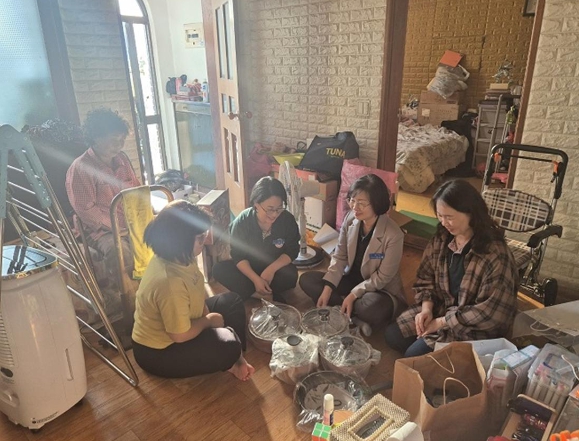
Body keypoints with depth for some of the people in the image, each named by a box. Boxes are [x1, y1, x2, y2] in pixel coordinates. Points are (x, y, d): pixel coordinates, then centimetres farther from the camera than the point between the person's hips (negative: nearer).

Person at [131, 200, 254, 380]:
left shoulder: (180, 258, -9)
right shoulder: (169, 282, -37)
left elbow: (198, 297, 6)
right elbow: (180, 335, -28)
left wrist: (209, 318, -4)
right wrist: (208, 321, -12)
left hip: (179, 321, 9)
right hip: (157, 352, -9)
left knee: (232, 301, 8)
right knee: (229, 346, -24)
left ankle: (235, 358, 10)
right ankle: (230, 361, 10)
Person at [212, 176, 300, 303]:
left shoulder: (287, 219, -20)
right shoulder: (242, 221, -21)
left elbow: (292, 251, -12)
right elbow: (238, 256, -17)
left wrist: (271, 269, -28)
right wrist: (256, 279, -30)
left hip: (275, 267, -1)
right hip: (248, 267, 1)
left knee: (291, 275, -32)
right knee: (219, 270, -25)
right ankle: (269, 295, -25)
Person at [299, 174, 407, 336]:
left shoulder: (393, 235, -26)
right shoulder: (350, 219, -10)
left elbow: (383, 277, -18)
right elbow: (339, 257, -4)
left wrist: (353, 295, -21)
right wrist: (327, 288, -14)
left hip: (379, 290, -6)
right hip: (351, 279, 6)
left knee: (375, 308, -40)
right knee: (306, 279, -9)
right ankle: (355, 319, -17)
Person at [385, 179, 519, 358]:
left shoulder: (496, 253, -25)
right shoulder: (442, 238, -4)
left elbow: (490, 310, -23)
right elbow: (426, 278, 6)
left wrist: (442, 322, -20)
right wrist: (426, 308, -12)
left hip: (474, 326, -7)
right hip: (441, 308, 7)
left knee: (415, 354, -16)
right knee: (392, 335, -3)